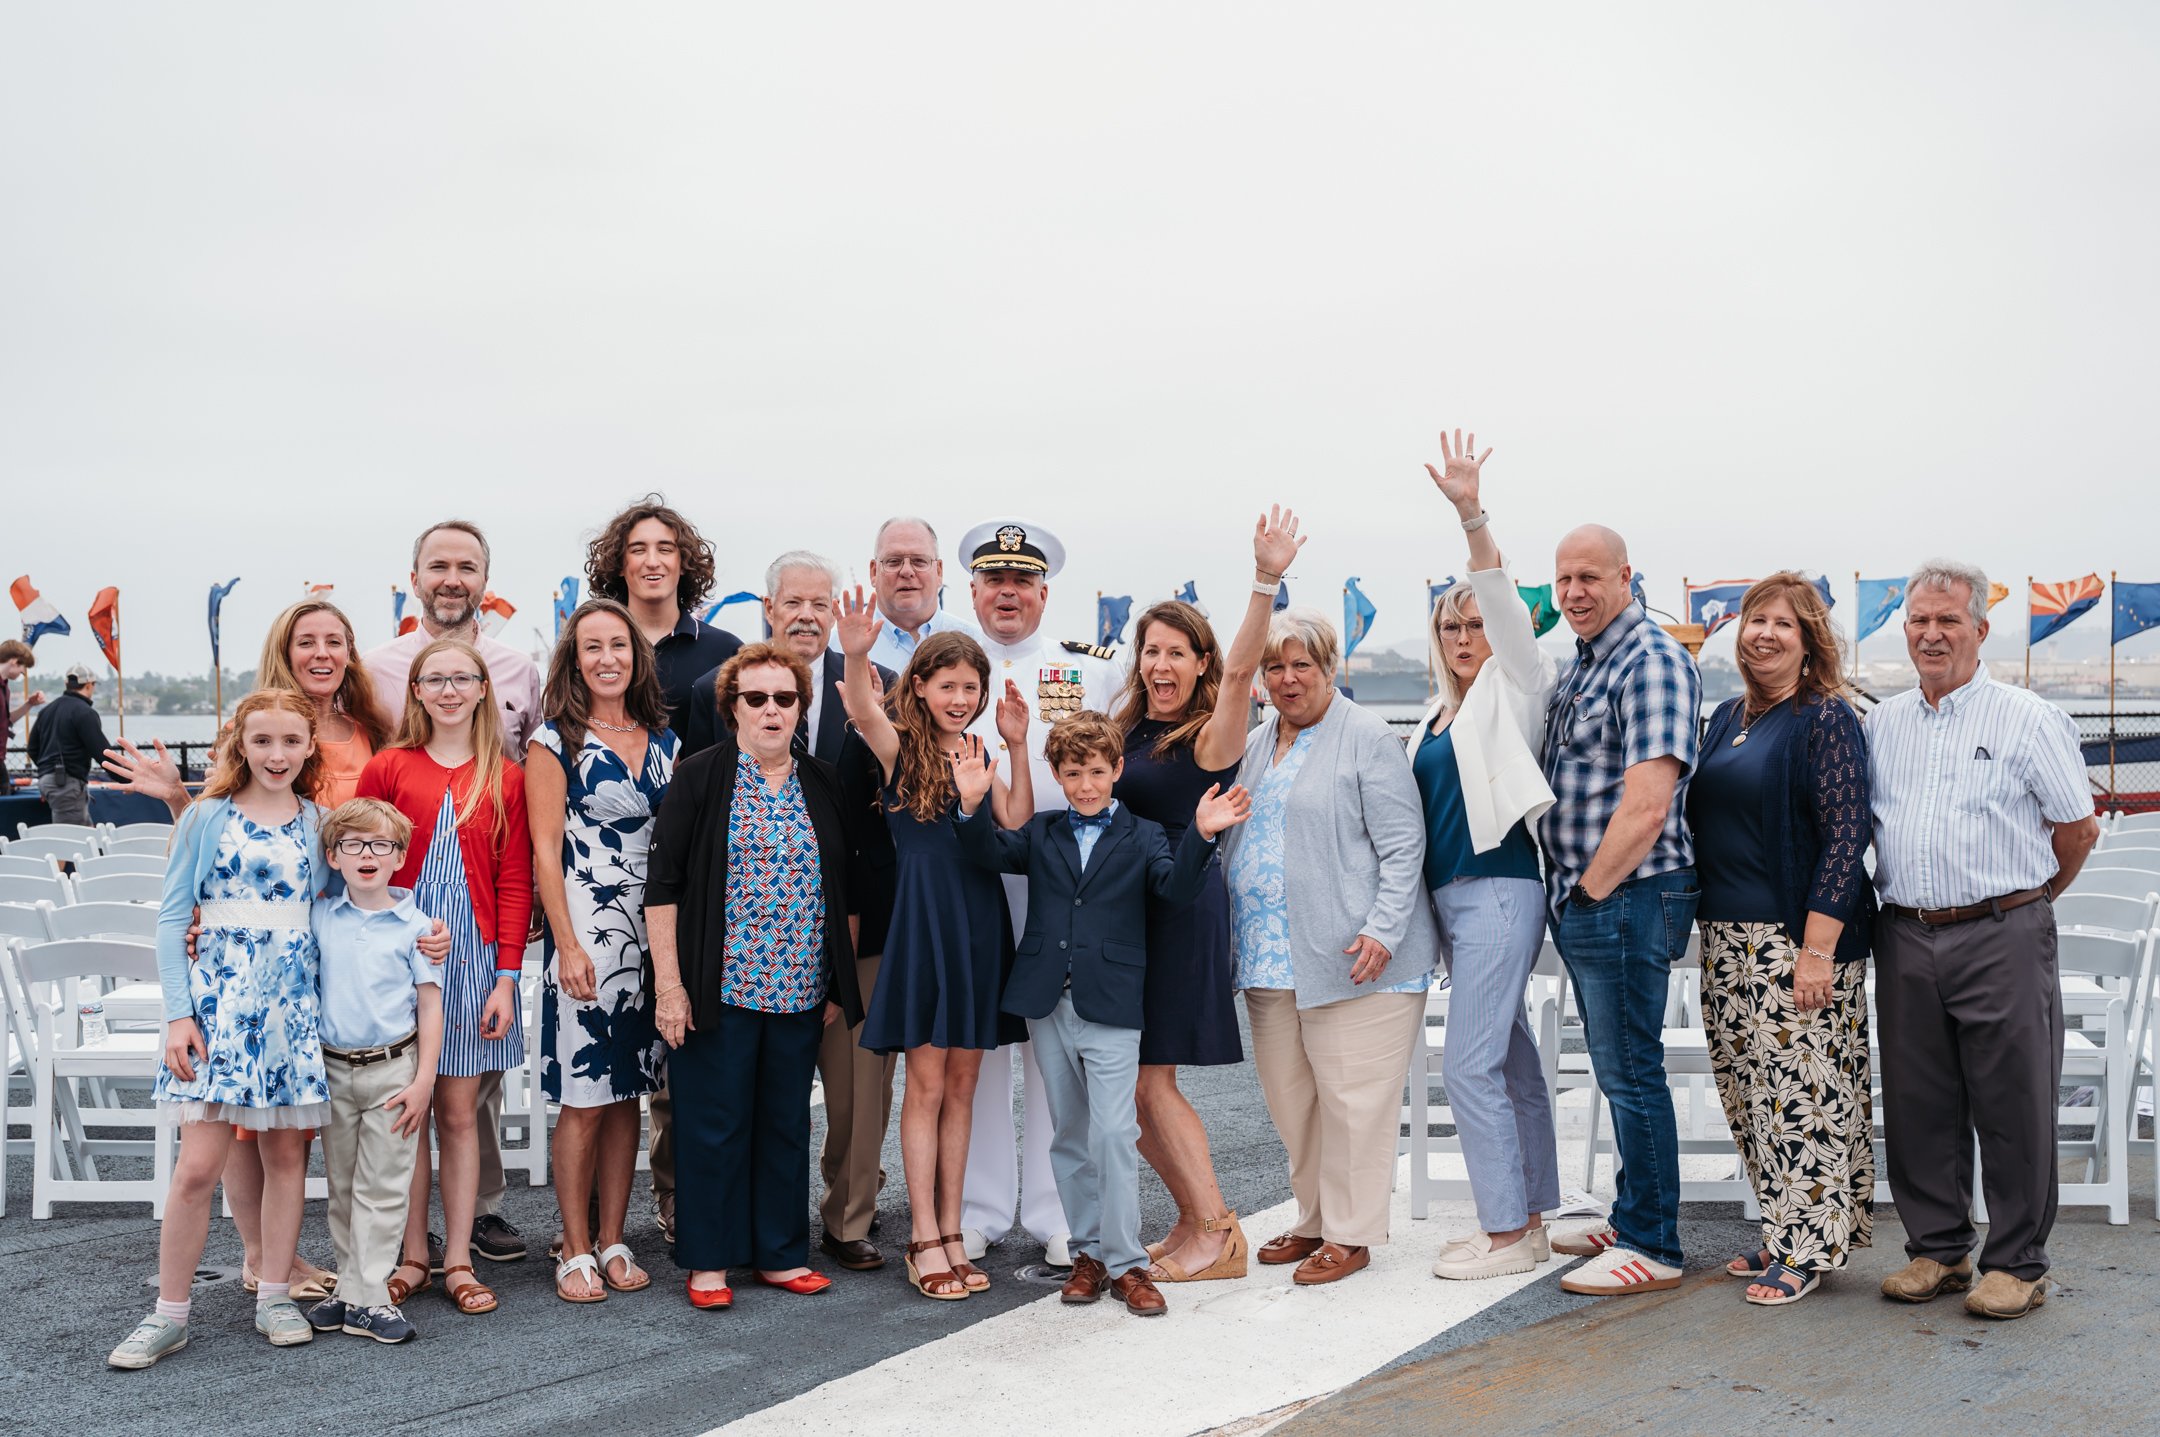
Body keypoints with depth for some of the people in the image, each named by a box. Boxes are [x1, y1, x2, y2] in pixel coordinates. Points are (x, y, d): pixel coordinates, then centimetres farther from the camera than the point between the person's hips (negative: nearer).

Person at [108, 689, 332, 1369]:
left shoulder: (317, 823, 8)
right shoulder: (207, 816, 0)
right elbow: (172, 917, -1)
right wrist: (178, 1013, -7)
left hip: (295, 1001, 3)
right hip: (218, 998, -3)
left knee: (285, 1152, 8)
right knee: (198, 1165, -6)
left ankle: (274, 1297, 20)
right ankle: (170, 1313, 7)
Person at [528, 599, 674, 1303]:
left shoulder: (663, 741, 10)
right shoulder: (555, 742, -3)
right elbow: (545, 851, -7)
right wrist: (568, 945, -13)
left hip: (654, 933, 4)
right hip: (585, 936, -4)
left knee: (626, 1094, 10)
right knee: (583, 1101, -1)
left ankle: (613, 1242, 19)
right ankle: (576, 1251, 11)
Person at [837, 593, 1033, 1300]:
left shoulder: (977, 755, 13)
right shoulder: (901, 746, -2)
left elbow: (1016, 825, 0)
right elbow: (863, 711, -26)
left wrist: (1016, 746, -7)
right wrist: (854, 657, -45)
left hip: (979, 921, 5)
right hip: (923, 917, -5)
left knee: (961, 1087, 10)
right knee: (926, 1084, 0)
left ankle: (951, 1234, 18)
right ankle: (924, 1239, 8)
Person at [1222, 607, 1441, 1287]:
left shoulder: (1367, 739, -4)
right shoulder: (1255, 745, 17)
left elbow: (1403, 846, -9)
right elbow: (1231, 842, 24)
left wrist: (1381, 929, -18)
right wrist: (1229, 933, 15)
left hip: (1350, 956, -7)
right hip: (1269, 957, 7)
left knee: (1352, 1095, -2)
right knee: (1287, 1095, 11)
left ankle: (1351, 1232, 9)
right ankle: (1313, 1219, 25)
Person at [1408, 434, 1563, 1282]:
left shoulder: (1514, 688, -2)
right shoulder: (1436, 717, 18)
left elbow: (1506, 603, -17)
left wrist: (1472, 516, -29)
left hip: (1498, 889, -8)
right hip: (1449, 896, 8)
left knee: (1470, 1064, -10)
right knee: (1511, 1061, 13)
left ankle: (1507, 1234, -2)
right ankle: (1528, 1221, 20)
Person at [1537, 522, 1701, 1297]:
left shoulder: (1651, 659, -15)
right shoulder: (1583, 663, 16)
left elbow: (1647, 804, -22)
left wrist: (1593, 889, -14)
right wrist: (1572, 894, 14)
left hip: (1627, 899, -10)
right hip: (1584, 898, 10)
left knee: (1631, 1071, -3)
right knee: (1617, 1067, 17)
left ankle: (1651, 1247, 6)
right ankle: (1632, 1218, 29)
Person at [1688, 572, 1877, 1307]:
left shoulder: (1826, 719, -8)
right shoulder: (1726, 718, 14)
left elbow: (1846, 836, -14)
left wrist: (1819, 948, -19)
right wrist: (1710, 928, 14)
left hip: (1798, 938, -8)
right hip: (1728, 937, 8)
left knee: (1801, 1087, -3)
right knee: (1748, 1087, 11)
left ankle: (1808, 1246, 7)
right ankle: (1785, 1229, 23)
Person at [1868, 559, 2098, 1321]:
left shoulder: (2028, 718, -2)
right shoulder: (1882, 723, 12)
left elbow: (2078, 829, 3)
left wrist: (2022, 899, 11)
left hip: (2001, 938, -4)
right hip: (1905, 939, 5)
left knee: (2012, 1108, 1)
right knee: (1917, 1106, 9)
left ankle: (2017, 1263, 12)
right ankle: (1937, 1249, 22)